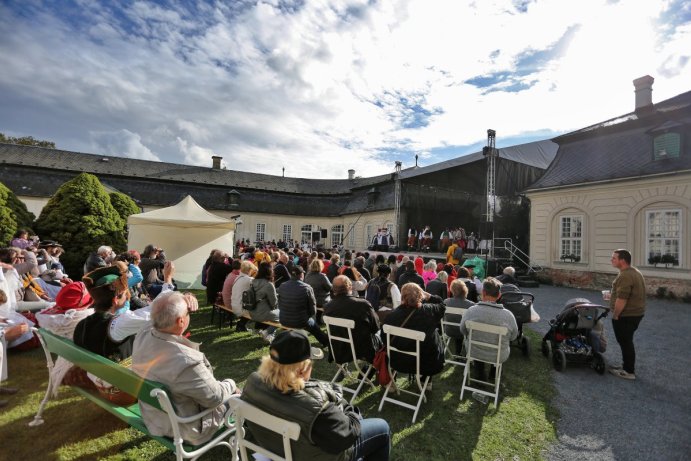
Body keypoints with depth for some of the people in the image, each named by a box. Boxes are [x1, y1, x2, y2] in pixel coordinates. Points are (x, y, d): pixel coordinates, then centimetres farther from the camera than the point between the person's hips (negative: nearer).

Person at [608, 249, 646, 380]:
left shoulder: (625, 276, -24)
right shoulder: (634, 272, 11)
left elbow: (622, 299, -26)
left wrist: (615, 315, -17)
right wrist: (613, 296, 18)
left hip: (626, 315, -10)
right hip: (635, 313, 10)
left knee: (625, 342, 1)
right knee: (627, 341, 19)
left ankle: (629, 371, 11)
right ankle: (627, 366, 30)